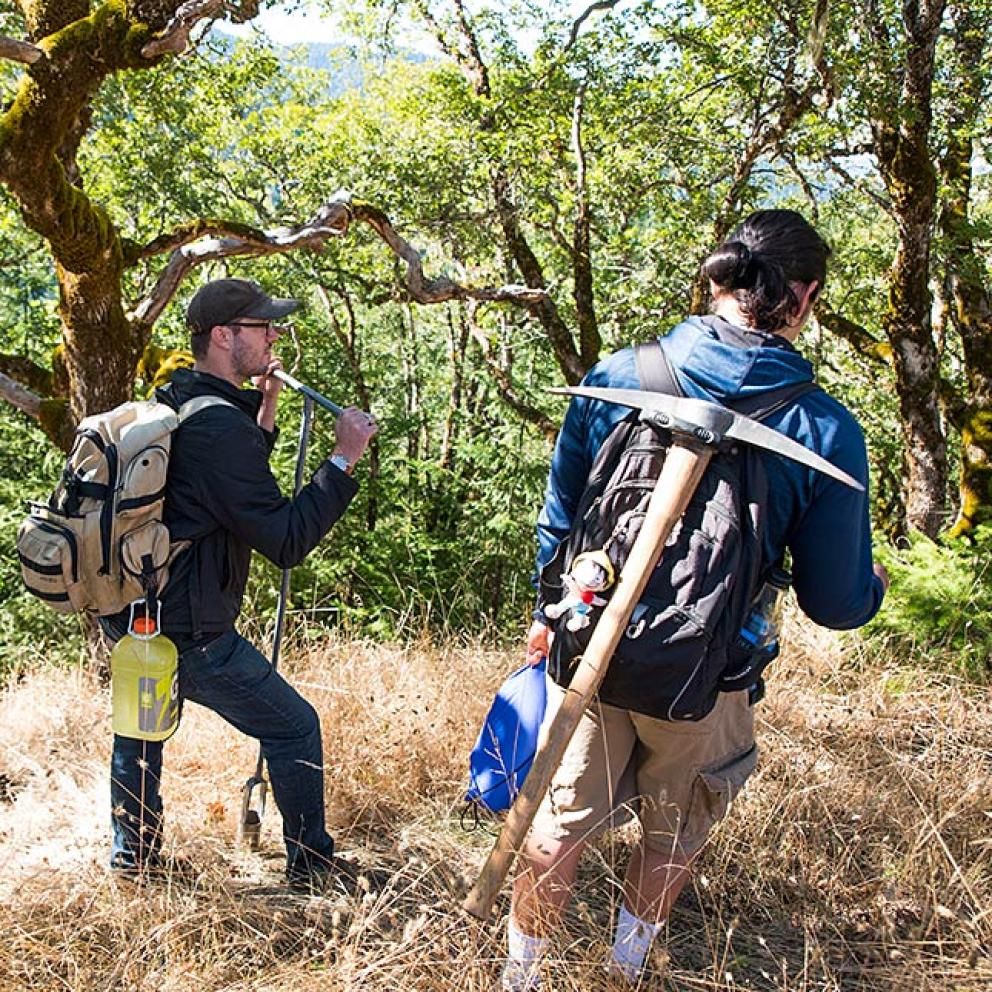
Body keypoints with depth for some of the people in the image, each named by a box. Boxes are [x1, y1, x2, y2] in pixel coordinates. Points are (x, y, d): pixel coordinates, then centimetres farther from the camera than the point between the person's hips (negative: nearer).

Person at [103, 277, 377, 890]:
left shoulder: (168, 405, 8)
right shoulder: (221, 429, -22)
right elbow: (287, 542, -22)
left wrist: (264, 409, 14)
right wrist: (343, 460, -19)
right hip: (188, 633, -9)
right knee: (294, 728, 6)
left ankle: (133, 852, 44)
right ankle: (312, 866, 18)